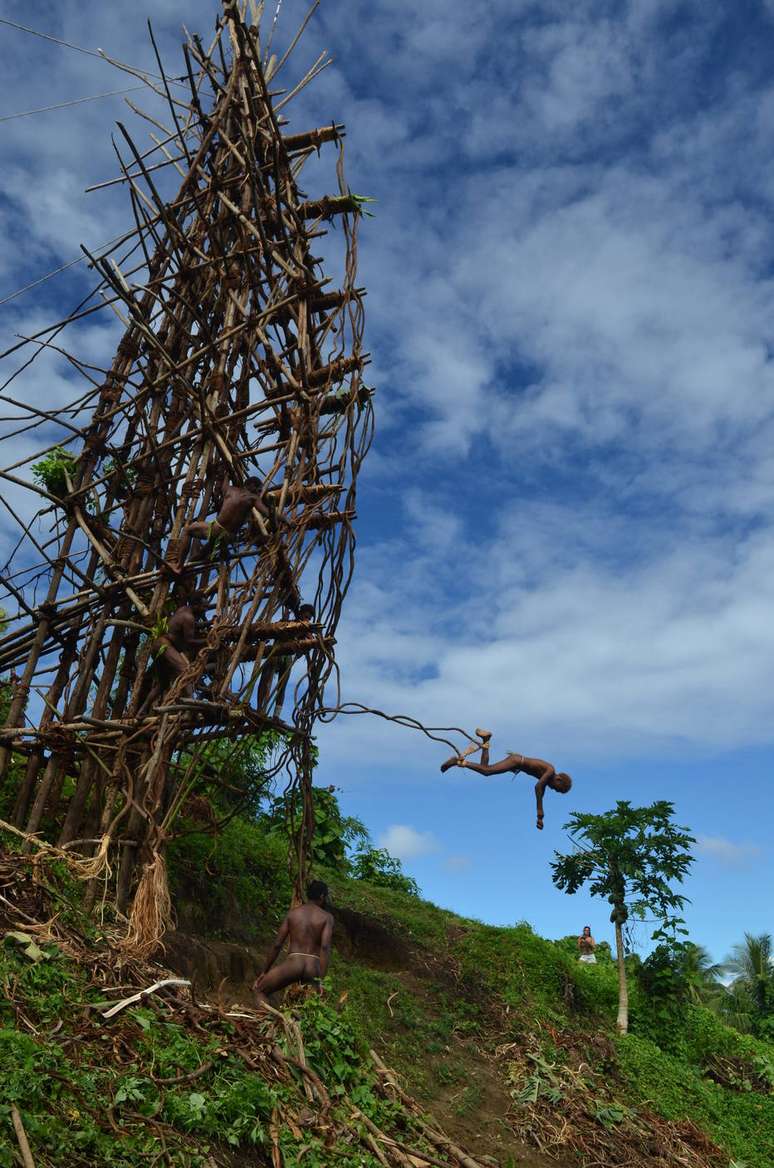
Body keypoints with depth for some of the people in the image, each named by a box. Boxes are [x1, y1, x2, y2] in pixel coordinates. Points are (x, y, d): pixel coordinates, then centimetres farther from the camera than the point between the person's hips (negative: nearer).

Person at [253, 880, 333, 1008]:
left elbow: (277, 945, 9)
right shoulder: (327, 917, 7)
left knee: (259, 990, 16)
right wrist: (322, 979, -12)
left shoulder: (293, 913, 12)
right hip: (313, 967, 1)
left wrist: (264, 972, 18)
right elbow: (325, 947, -8)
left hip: (293, 963, -1)